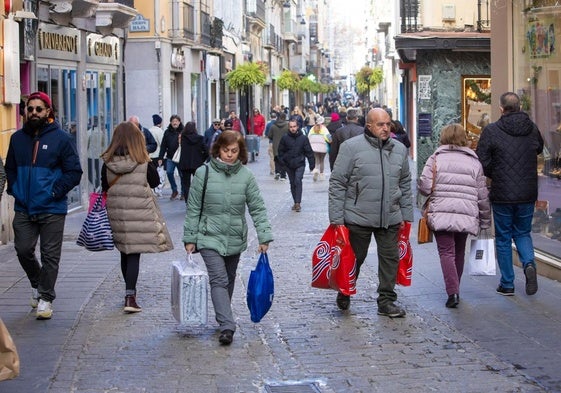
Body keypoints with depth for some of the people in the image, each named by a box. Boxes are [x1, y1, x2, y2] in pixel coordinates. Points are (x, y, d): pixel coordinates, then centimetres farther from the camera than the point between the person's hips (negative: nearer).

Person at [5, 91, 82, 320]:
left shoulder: (61, 139, -4)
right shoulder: (17, 138, 9)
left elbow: (74, 172, -4)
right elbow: (10, 168, 20)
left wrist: (55, 192, -11)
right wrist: (14, 189, 4)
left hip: (52, 209, -4)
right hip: (23, 209, 4)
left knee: (50, 256, 0)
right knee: (23, 250, 3)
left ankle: (46, 298, 10)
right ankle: (37, 284, 30)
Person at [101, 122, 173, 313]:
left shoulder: (107, 163, -5)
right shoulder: (144, 163, -12)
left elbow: (104, 187, 2)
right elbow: (155, 182, 1)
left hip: (116, 211, 3)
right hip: (140, 213, -3)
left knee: (125, 252, 18)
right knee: (134, 254, -2)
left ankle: (130, 291, 32)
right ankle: (130, 298, -11)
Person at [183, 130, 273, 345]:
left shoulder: (246, 175, -2)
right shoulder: (204, 173, -6)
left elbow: (257, 208, 0)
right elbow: (193, 208, -2)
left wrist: (264, 237, -8)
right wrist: (189, 238, -3)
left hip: (236, 238, 3)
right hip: (210, 237, -3)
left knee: (229, 280, 15)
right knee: (219, 280, -14)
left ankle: (222, 318, 32)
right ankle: (227, 327, -21)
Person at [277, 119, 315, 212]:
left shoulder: (303, 138, -4)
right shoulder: (285, 138, -2)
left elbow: (309, 152, 0)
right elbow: (281, 151, 7)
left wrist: (312, 164, -2)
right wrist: (282, 161, -3)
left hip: (300, 164, -2)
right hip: (289, 165, 3)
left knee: (298, 181, -16)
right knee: (292, 183, 10)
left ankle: (298, 203, -17)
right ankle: (295, 202, 21)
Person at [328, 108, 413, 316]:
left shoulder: (399, 149, 9)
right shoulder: (351, 147, -8)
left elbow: (405, 185, 18)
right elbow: (337, 184, -7)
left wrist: (406, 215, 14)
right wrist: (336, 218, -9)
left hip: (390, 219, 4)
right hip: (358, 218, -4)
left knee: (390, 258, 4)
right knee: (354, 258, 9)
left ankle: (386, 301, 16)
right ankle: (344, 294, 31)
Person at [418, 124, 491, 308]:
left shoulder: (436, 159, 1)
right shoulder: (474, 162, 8)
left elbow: (424, 187, -7)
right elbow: (483, 196, 7)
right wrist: (485, 221, 17)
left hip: (441, 214, -2)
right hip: (466, 216, 3)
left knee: (446, 252, -1)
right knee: (459, 252, 18)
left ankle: (452, 292, -15)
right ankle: (455, 289, 29)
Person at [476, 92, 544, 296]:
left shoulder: (491, 131, -11)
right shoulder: (532, 129, 1)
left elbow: (482, 162, -10)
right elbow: (540, 149, 20)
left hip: (502, 194, -3)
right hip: (528, 194, 3)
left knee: (503, 238, 9)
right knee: (523, 233, 19)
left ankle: (507, 284, 12)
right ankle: (529, 263, -9)